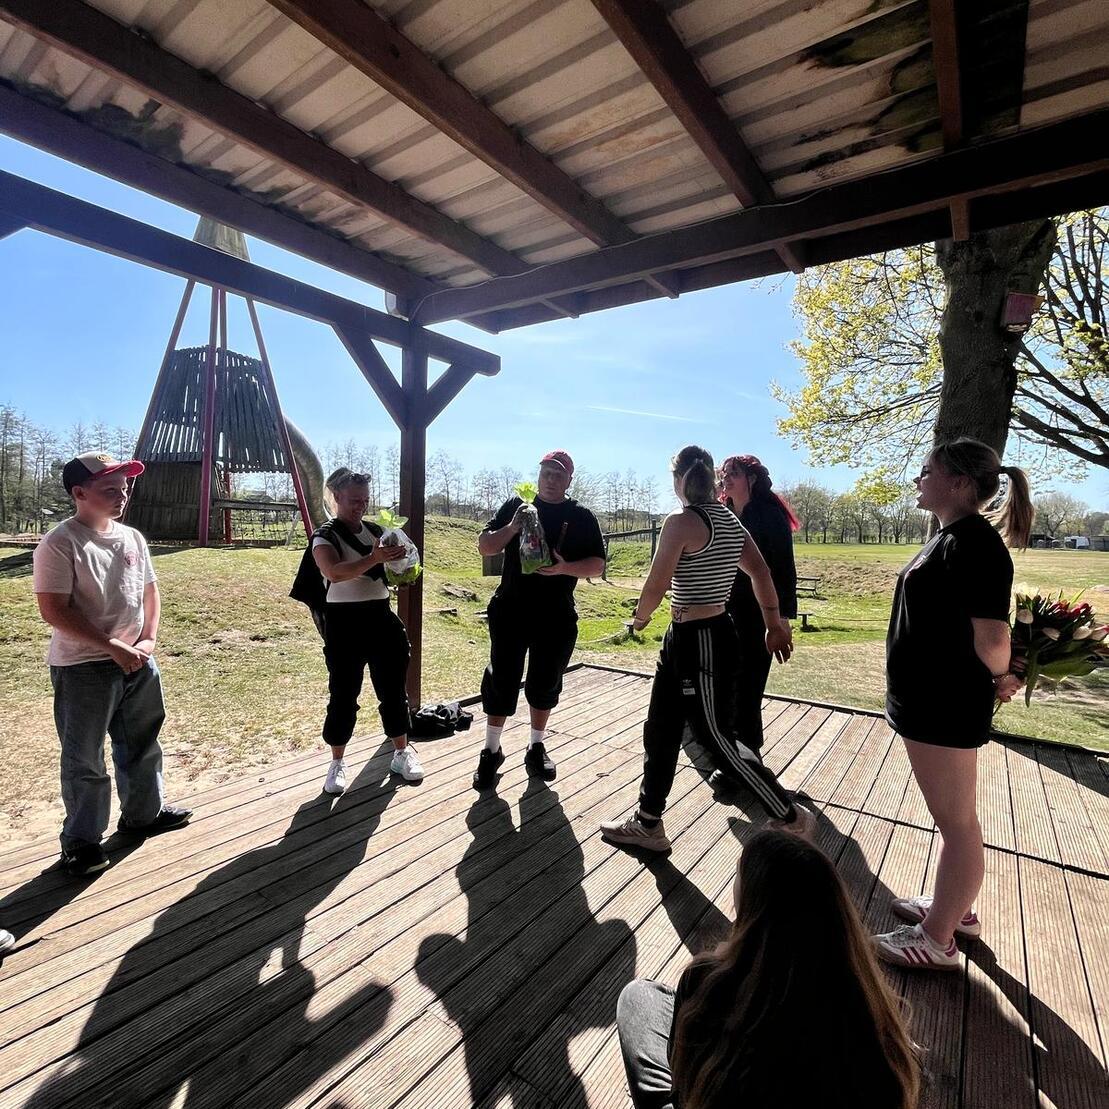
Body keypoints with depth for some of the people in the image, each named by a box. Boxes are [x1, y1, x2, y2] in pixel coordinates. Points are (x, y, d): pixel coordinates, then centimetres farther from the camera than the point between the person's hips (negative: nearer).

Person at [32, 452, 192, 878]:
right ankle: (80, 839, 26)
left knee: (142, 743, 19)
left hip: (138, 662, 7)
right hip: (82, 668, -6)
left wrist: (148, 640, 0)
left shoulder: (132, 538, 5)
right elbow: (55, 611, -19)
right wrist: (113, 647, -20)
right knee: (84, 759, 8)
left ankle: (143, 812, 39)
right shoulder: (60, 544, -15)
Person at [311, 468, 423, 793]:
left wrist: (398, 559, -6)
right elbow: (335, 572, -26)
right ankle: (338, 762, 23)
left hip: (381, 617, 5)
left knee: (393, 689, 10)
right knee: (343, 694, 5)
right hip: (345, 622, -4)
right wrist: (375, 558, -35)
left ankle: (402, 753, 26)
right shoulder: (325, 535, -6)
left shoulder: (376, 531, 9)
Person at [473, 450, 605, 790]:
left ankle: (537, 747, 31)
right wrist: (513, 527, -18)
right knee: (501, 680, 4)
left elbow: (598, 565, 0)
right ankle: (492, 750, 20)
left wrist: (566, 567, -20)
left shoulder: (582, 517, 2)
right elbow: (484, 547, 1)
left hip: (557, 618, 1)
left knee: (545, 683, 12)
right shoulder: (515, 506, 3)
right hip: (510, 612, 0)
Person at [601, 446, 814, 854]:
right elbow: (760, 571, 9)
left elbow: (656, 585, -17)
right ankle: (648, 824, 29)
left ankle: (793, 818, 25)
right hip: (685, 639, 10)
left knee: (717, 737, 6)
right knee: (659, 730, 16)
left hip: (700, 642, -10)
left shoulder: (681, 521, -18)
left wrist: (639, 617, 3)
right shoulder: (730, 520, 8)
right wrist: (774, 622, 16)